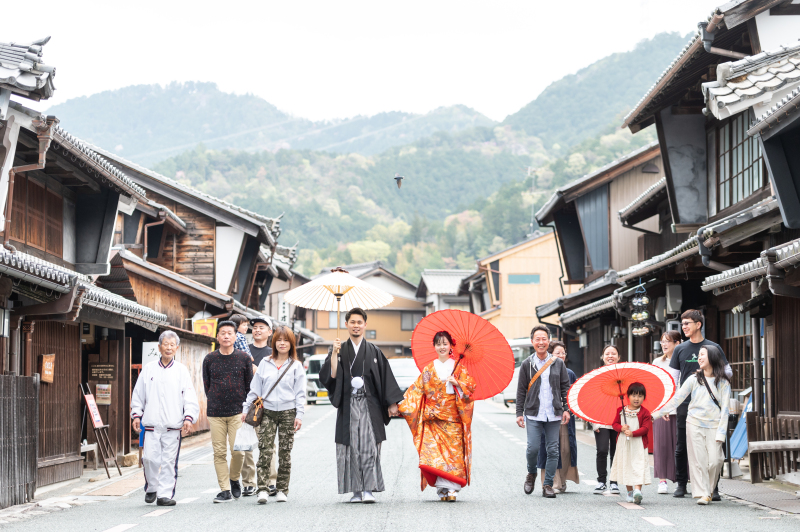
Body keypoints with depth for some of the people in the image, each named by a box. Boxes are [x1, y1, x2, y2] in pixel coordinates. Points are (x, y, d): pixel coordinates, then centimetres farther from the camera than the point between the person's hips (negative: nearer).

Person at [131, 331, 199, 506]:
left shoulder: (181, 370, 8)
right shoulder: (148, 369, 11)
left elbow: (190, 398, 3)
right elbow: (138, 394, 16)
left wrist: (188, 418, -8)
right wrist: (136, 414, 6)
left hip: (173, 425, -1)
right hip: (151, 424, 1)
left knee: (169, 461, -3)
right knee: (150, 459, -4)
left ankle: (165, 494, 3)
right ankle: (151, 488, 18)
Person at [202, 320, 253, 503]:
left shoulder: (244, 358, 4)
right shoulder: (209, 359, 6)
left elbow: (249, 385, 9)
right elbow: (206, 385, 14)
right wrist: (210, 407, 13)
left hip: (237, 412, -1)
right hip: (215, 413, 1)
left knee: (237, 450, -9)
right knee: (219, 452, -1)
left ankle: (235, 479, 18)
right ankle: (225, 490, 5)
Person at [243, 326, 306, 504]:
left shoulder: (296, 366, 7)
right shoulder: (265, 363, 11)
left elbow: (300, 393, 4)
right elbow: (255, 388, 13)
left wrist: (299, 415, -4)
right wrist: (246, 409, 9)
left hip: (287, 412, 0)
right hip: (267, 411, 1)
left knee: (285, 452, 3)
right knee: (265, 451, -11)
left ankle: (282, 490, 10)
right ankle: (262, 489, -14)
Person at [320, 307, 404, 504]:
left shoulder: (374, 352, 10)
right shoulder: (339, 350, 9)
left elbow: (386, 378, 9)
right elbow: (329, 376, -3)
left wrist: (392, 403, 3)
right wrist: (334, 354, -13)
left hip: (370, 405, -1)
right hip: (348, 406, 1)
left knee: (369, 447, -10)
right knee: (352, 447, -1)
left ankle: (368, 489, -11)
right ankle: (356, 490, 4)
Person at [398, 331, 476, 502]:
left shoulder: (459, 368, 7)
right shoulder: (428, 369, 10)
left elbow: (470, 387, 2)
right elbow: (417, 390, 9)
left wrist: (457, 383, -15)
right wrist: (400, 406, 1)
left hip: (453, 419, -1)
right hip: (433, 418, 1)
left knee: (453, 451, -8)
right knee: (434, 451, -10)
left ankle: (452, 489, -7)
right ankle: (443, 488, -6)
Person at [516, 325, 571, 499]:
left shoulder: (558, 363, 8)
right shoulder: (527, 364, 5)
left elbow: (565, 387, 11)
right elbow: (521, 391, 7)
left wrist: (566, 409, 2)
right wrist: (519, 413, 2)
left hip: (554, 414, 1)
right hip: (533, 414, -1)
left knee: (553, 450, 0)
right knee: (533, 447, -10)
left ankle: (548, 484, 9)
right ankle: (531, 474, 18)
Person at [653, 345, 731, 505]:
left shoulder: (723, 382, 3)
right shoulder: (694, 379, 6)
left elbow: (724, 408, 1)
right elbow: (677, 398, 4)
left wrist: (721, 432, -7)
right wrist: (657, 413, -4)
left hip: (714, 425, -1)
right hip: (694, 424, 1)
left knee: (714, 460, -9)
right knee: (698, 460, -4)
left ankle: (710, 490, 14)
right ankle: (702, 493, 2)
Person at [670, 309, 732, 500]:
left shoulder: (713, 347, 4)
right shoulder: (680, 349, 10)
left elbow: (728, 372, 5)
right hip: (685, 404, 2)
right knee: (682, 447, 4)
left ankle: (713, 487, 2)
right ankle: (681, 485, 16)